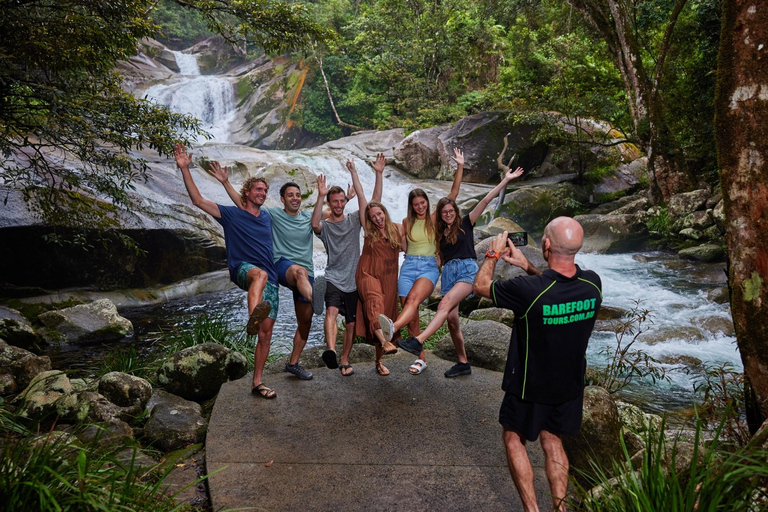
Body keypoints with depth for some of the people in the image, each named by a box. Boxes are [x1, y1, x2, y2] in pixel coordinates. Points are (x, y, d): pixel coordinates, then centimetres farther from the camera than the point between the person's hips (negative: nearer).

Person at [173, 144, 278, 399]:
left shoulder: (267, 217, 19)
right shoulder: (231, 214, 5)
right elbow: (198, 200, -5)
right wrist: (184, 169, -11)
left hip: (270, 278, 5)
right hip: (243, 269, -5)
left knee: (266, 333, 0)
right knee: (260, 274, -43)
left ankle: (257, 382, 9)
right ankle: (253, 317, -70)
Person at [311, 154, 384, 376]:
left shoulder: (354, 220, 9)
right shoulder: (325, 226, 2)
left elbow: (375, 201, 1)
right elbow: (315, 224, -23)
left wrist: (378, 174, -10)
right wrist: (320, 196, -33)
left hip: (353, 280, 3)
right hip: (333, 278, -3)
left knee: (352, 323, 8)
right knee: (331, 310, -29)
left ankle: (344, 361, 23)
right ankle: (331, 351, -48)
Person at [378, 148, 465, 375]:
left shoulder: (435, 219, 6)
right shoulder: (407, 222, 13)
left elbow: (453, 194, -1)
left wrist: (460, 167, -7)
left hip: (429, 267, -3)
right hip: (408, 266, 4)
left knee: (413, 298, -33)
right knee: (411, 315, -2)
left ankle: (393, 327, -60)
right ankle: (421, 357, 7)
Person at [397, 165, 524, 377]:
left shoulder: (465, 223, 9)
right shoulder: (440, 233, 20)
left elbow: (486, 201, 2)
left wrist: (506, 180, -3)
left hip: (467, 269, -5)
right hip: (448, 272, 5)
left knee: (445, 304, -29)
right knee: (451, 319, -3)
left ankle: (418, 341, -42)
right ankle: (463, 363, 11)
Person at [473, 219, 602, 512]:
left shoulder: (528, 290, -33)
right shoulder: (593, 284, -17)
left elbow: (480, 286, -14)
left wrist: (493, 253, 1)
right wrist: (526, 266, 3)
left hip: (530, 386, -5)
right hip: (569, 385, 5)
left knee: (513, 438, 19)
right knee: (552, 441, 25)